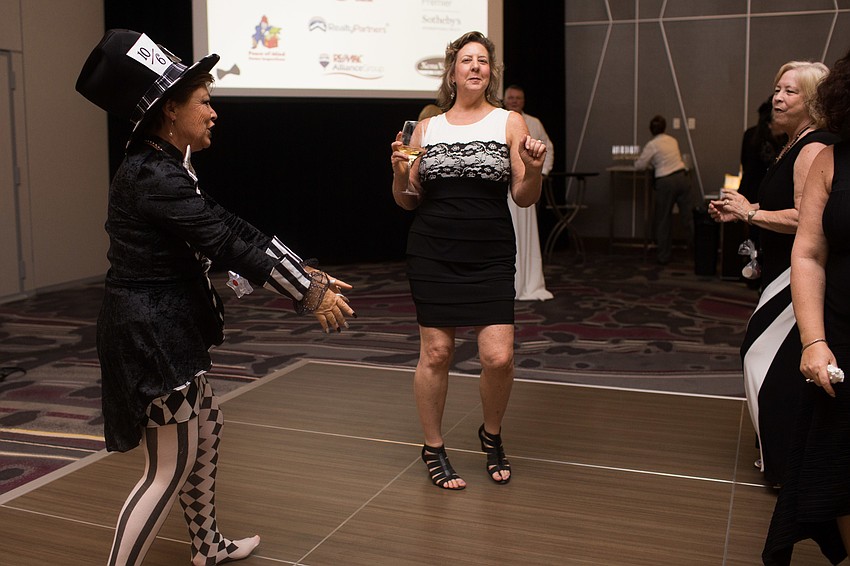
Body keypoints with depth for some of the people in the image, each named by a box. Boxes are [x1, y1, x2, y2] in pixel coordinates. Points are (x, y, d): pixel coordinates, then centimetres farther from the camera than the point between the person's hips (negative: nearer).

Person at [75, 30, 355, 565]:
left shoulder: (170, 168, 10)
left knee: (207, 426, 23)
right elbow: (226, 244, -23)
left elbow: (231, 227, 10)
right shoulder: (153, 177, -22)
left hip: (167, 327, 11)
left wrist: (303, 269, 8)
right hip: (150, 333, -11)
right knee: (172, 466, -2)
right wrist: (309, 294, -16)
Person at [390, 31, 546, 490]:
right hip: (433, 254, 1)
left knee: (499, 356, -7)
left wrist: (533, 170, -19)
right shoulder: (427, 128, 9)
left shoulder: (509, 123, 4)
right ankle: (433, 449, 22)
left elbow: (524, 198, 1)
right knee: (435, 352, 2)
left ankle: (492, 435, 23)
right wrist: (399, 172, -9)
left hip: (490, 257, -1)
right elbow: (408, 200, 11)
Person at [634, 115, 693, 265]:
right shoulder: (672, 140, 13)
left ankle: (663, 256, 14)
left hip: (666, 182, -5)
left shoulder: (652, 145, -7)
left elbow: (640, 166, -2)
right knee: (688, 216, 7)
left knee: (664, 220, 7)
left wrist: (637, 161, 19)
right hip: (682, 177, 5)